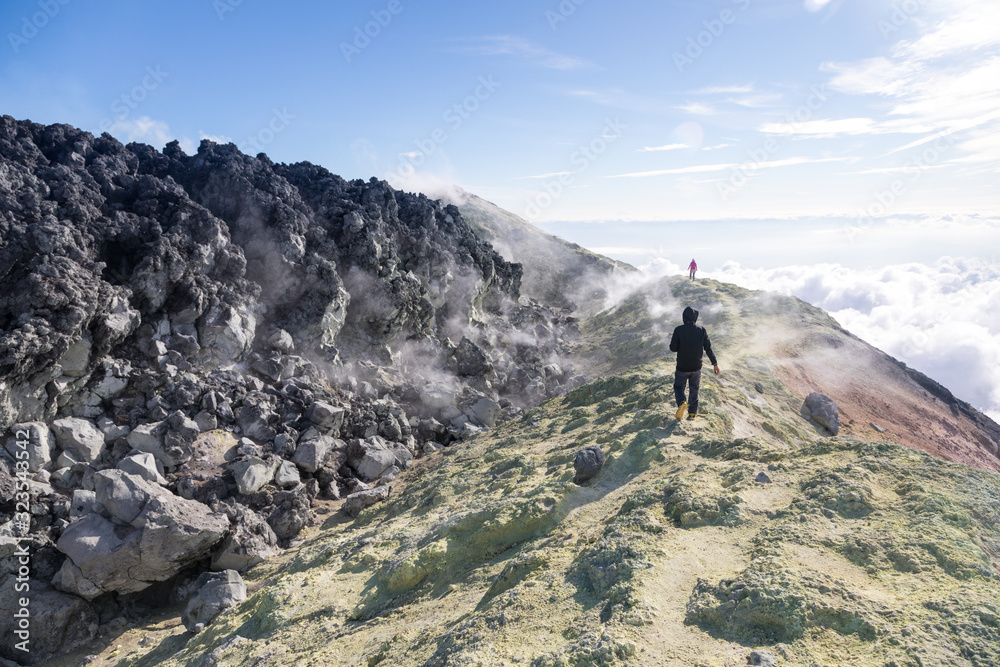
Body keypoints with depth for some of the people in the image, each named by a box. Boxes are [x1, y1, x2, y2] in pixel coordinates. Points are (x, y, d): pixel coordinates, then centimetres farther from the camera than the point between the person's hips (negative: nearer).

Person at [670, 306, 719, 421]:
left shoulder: (679, 330, -15)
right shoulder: (701, 330, -8)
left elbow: (673, 348, -13)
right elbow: (708, 348, -5)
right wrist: (715, 363, 4)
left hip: (682, 368, -2)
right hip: (696, 367, 2)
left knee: (678, 387, 15)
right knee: (694, 389, 20)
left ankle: (682, 403, -14)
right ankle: (692, 413, 24)